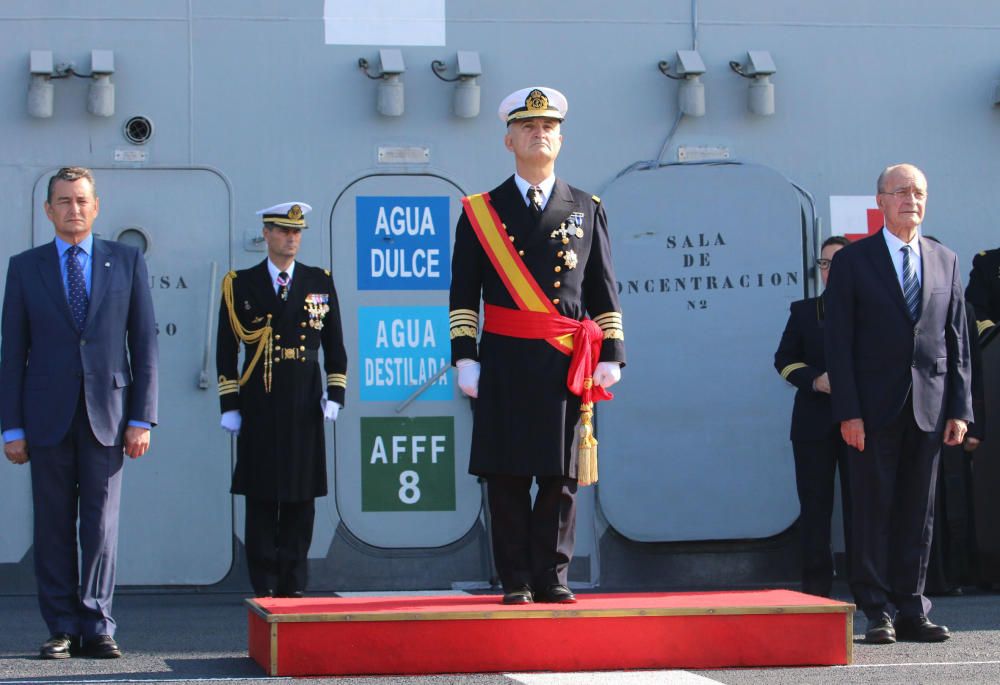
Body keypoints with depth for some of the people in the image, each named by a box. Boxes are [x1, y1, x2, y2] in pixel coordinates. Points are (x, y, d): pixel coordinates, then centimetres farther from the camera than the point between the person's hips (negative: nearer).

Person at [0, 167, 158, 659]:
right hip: (48, 415, 1)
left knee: (101, 525, -2)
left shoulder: (127, 262, 8)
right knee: (53, 527, 3)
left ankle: (97, 628, 4)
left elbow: (143, 343, 6)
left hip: (107, 414, 0)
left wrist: (142, 418, -1)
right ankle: (62, 629, 9)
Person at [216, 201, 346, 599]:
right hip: (259, 407, -1)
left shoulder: (320, 283, 11)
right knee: (261, 499, -1)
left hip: (305, 407, 1)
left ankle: (294, 584, 8)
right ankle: (264, 586, 4)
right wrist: (229, 405, 0)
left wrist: (335, 395, 1)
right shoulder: (240, 285, 6)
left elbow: (334, 346, 12)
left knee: (301, 497, 2)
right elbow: (226, 350, 5)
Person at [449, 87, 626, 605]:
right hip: (505, 362, -1)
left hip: (566, 363, 1)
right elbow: (463, 295, 7)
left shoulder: (586, 210, 12)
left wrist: (611, 355, 4)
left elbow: (603, 291, 12)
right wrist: (465, 358, -2)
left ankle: (552, 577, 8)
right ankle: (516, 580, 6)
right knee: (507, 475, -1)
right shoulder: (481, 212, 8)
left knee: (561, 475, 1)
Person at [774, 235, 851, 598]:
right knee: (815, 502, 0)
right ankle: (816, 585, 3)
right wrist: (814, 380, -7)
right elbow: (784, 359, 11)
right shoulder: (804, 311, 14)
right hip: (815, 420, 2)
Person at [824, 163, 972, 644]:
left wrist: (960, 408, 3)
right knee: (873, 511, 0)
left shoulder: (946, 261, 12)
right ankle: (877, 613, 5)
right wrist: (847, 411, -11)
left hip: (929, 408, 3)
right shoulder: (852, 261, 1)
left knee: (918, 513, 6)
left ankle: (911, 611, 11)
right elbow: (838, 342, -3)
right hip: (874, 407, -3)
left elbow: (957, 340, 11)